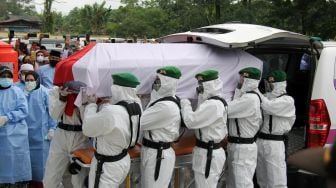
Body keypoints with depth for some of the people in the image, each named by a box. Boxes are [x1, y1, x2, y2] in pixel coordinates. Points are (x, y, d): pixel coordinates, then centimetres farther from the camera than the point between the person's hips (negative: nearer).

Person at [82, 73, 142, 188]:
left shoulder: (110, 112, -33)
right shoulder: (137, 104, -8)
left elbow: (87, 129, -16)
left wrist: (92, 104, -6)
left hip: (108, 166, -7)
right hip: (124, 160, 8)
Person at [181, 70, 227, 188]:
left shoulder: (213, 104, -22)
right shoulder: (217, 102, 12)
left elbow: (191, 121, -21)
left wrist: (185, 105, -5)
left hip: (208, 153, -10)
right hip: (211, 151, 10)